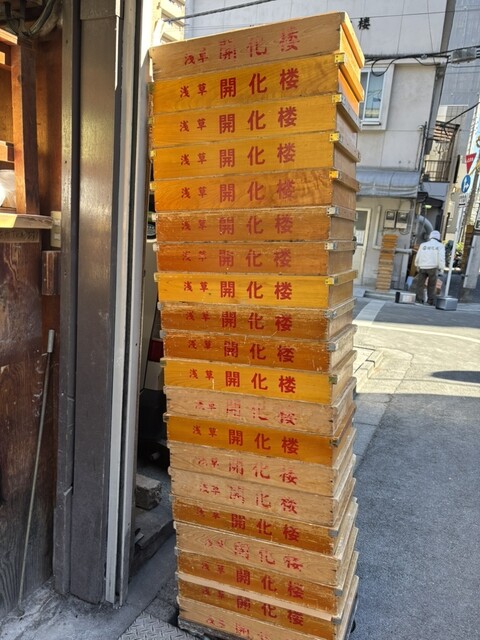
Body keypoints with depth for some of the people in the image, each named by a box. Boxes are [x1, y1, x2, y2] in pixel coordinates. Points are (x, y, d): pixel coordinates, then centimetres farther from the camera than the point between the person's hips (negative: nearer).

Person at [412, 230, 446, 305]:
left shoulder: (423, 245, 10)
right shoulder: (440, 246, 3)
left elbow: (417, 257, 11)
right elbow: (441, 258, -9)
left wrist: (417, 266, 25)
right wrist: (442, 269, -7)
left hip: (423, 267, 1)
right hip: (433, 268, -1)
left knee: (420, 284, 7)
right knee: (431, 285, 9)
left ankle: (419, 299, -2)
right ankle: (431, 300, 6)